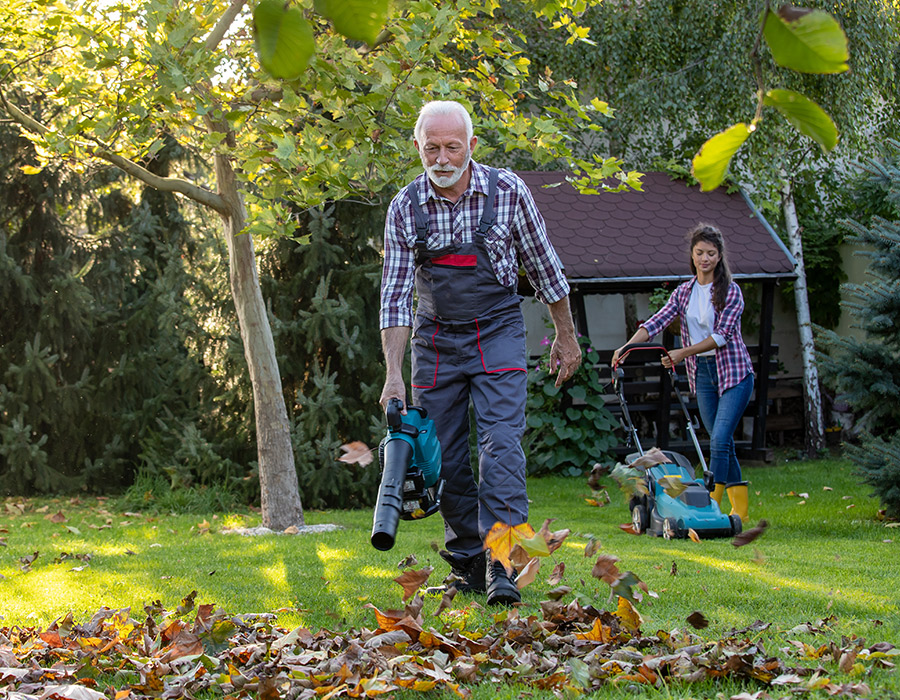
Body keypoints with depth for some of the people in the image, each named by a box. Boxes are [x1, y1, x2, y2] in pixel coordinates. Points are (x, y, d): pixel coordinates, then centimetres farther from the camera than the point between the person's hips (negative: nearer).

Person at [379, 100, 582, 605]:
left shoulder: (508, 192, -9)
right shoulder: (405, 208, -7)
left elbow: (544, 267, 3)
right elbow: (396, 294, -8)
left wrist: (566, 337, 8)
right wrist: (393, 374, -15)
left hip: (497, 333, -2)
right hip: (435, 340, 2)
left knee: (501, 442, -17)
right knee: (445, 458, 3)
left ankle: (502, 564, -21)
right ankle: (468, 564, 14)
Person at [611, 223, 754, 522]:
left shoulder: (731, 292, -6)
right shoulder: (683, 292, 9)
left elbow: (722, 334, -15)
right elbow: (657, 321, 0)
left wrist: (683, 353, -20)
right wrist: (628, 346, -15)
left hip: (733, 372, -5)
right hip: (702, 374, 5)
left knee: (720, 439, -15)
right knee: (721, 442, 7)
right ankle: (739, 505, 15)